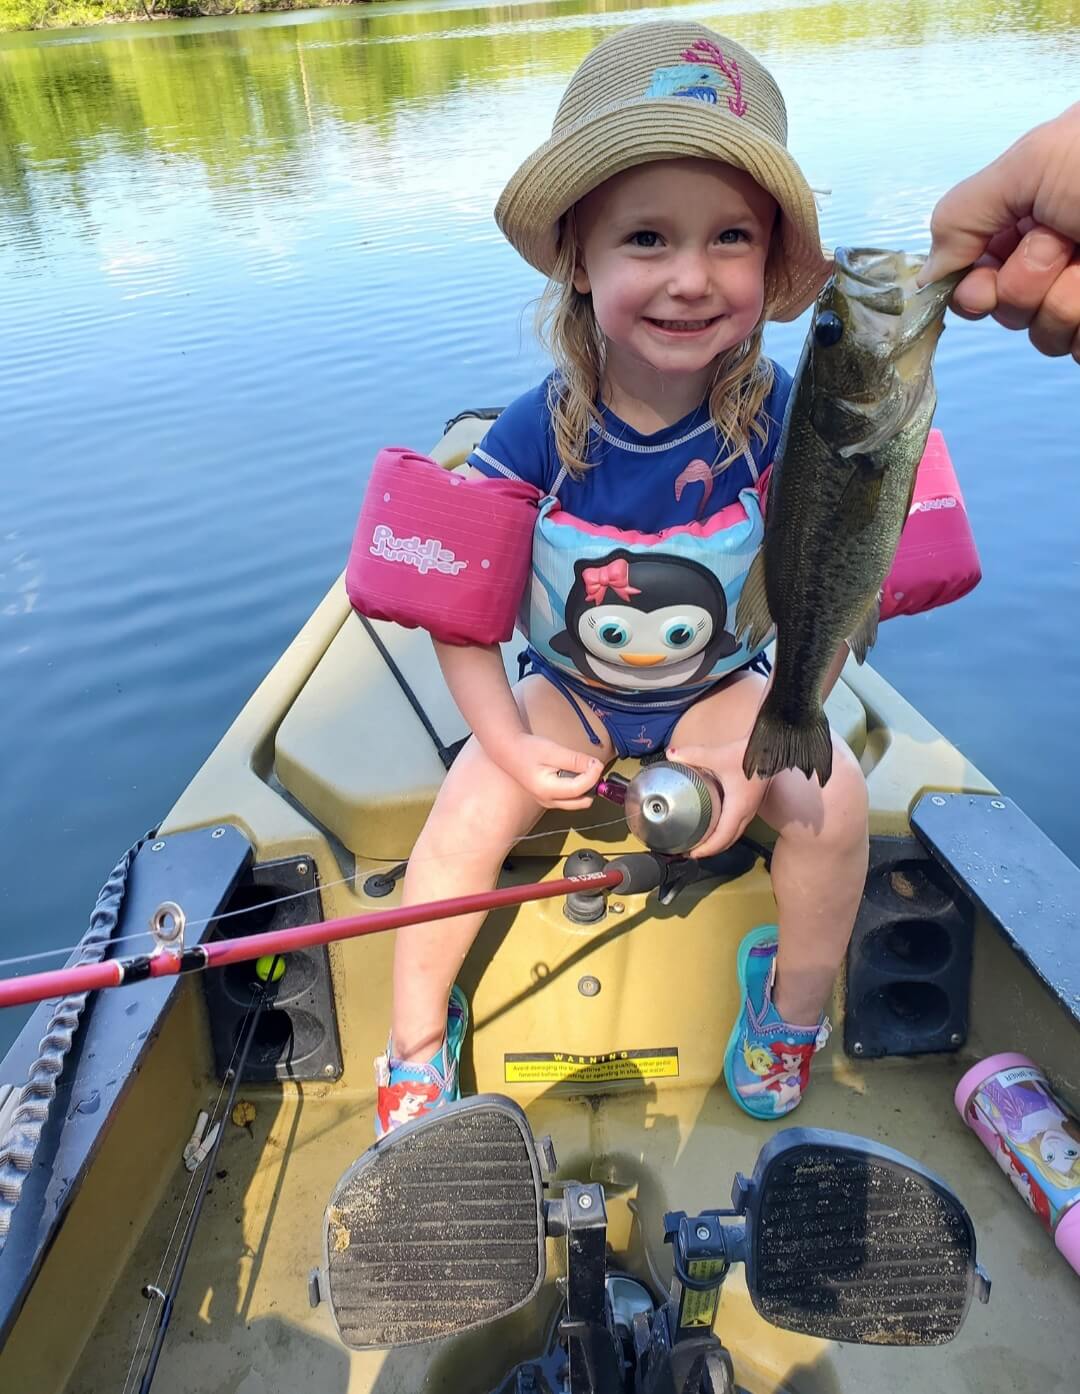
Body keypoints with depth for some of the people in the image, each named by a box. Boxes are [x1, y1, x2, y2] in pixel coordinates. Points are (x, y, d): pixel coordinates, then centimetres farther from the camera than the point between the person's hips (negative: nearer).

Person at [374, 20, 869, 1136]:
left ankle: (794, 1006, 10)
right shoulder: (535, 437, -21)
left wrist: (764, 750, -19)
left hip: (721, 690, 1)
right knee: (462, 821, -19)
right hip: (565, 692, 0)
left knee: (833, 794, -22)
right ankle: (416, 1048, 9)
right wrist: (512, 747, -19)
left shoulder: (781, 425, -19)